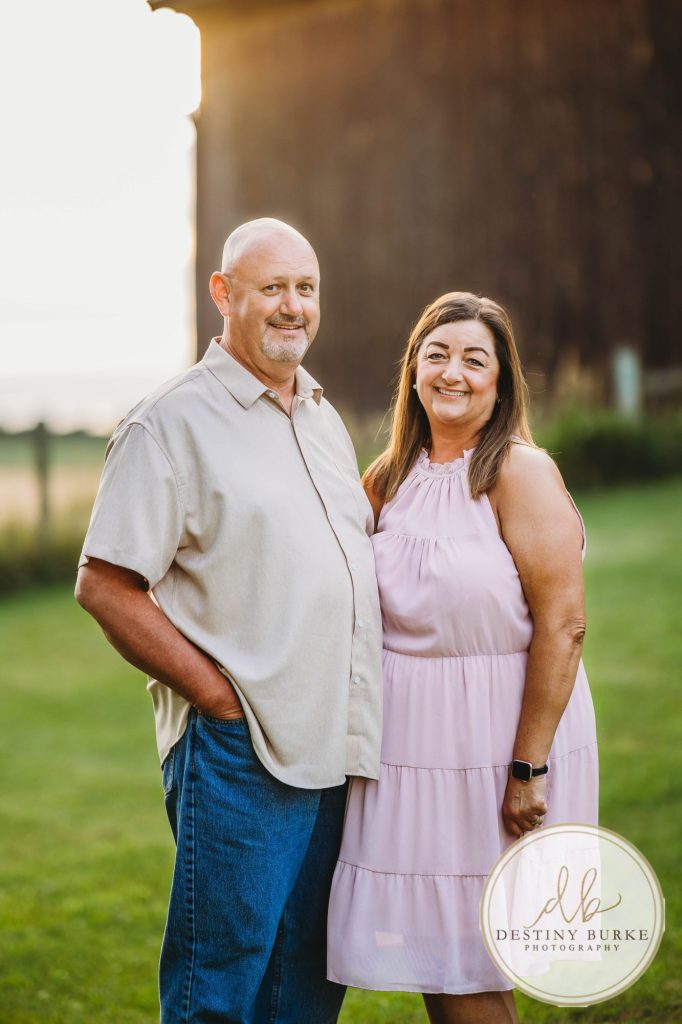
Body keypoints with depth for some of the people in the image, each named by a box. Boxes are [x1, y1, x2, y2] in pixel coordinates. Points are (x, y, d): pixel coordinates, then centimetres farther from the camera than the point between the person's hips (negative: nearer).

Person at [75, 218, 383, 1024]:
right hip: (239, 751, -7)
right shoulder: (172, 422, -7)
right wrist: (219, 695, -14)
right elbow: (104, 585, -11)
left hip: (334, 746, 7)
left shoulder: (323, 418, 16)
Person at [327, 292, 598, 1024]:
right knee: (426, 957, 12)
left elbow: (562, 625, -16)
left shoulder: (521, 474, -11)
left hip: (495, 740, -6)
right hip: (406, 742, 6)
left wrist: (527, 768, -19)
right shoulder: (389, 479, 8)